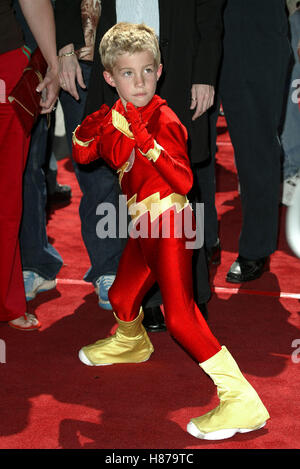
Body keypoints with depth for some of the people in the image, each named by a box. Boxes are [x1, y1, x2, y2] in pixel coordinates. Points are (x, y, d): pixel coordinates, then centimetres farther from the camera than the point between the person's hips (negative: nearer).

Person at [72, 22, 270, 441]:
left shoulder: (164, 120, -17)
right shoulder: (117, 117, 6)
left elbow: (184, 181, -26)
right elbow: (83, 155, 14)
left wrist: (148, 145, -38)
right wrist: (88, 131, -8)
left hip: (169, 223, -8)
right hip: (143, 227, 8)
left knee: (180, 314, -17)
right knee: (121, 297, 26)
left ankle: (242, 402, -16)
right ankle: (131, 343, 62)